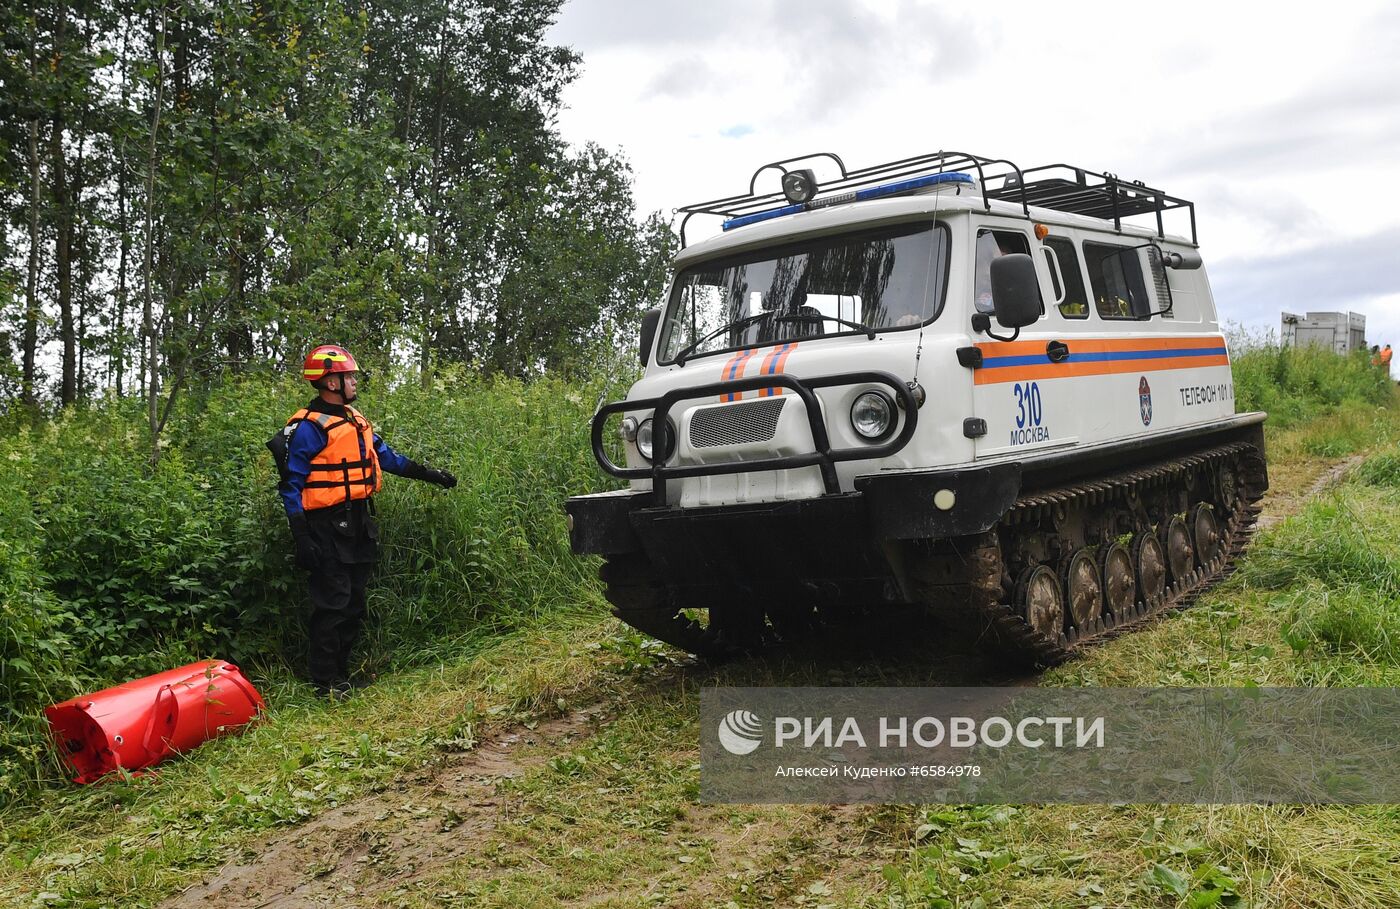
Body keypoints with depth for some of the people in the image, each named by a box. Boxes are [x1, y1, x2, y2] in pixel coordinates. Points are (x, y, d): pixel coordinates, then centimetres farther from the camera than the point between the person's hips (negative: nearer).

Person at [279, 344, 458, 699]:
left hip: (358, 523, 8)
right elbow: (291, 484, -13)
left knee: (354, 603, 13)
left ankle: (341, 672, 24)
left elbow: (386, 456, 21)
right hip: (328, 527, -8)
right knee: (333, 604, -5)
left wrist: (429, 474, 18)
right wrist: (301, 538, -18)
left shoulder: (354, 419, 13)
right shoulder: (308, 426, -12)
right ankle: (325, 683, 4)